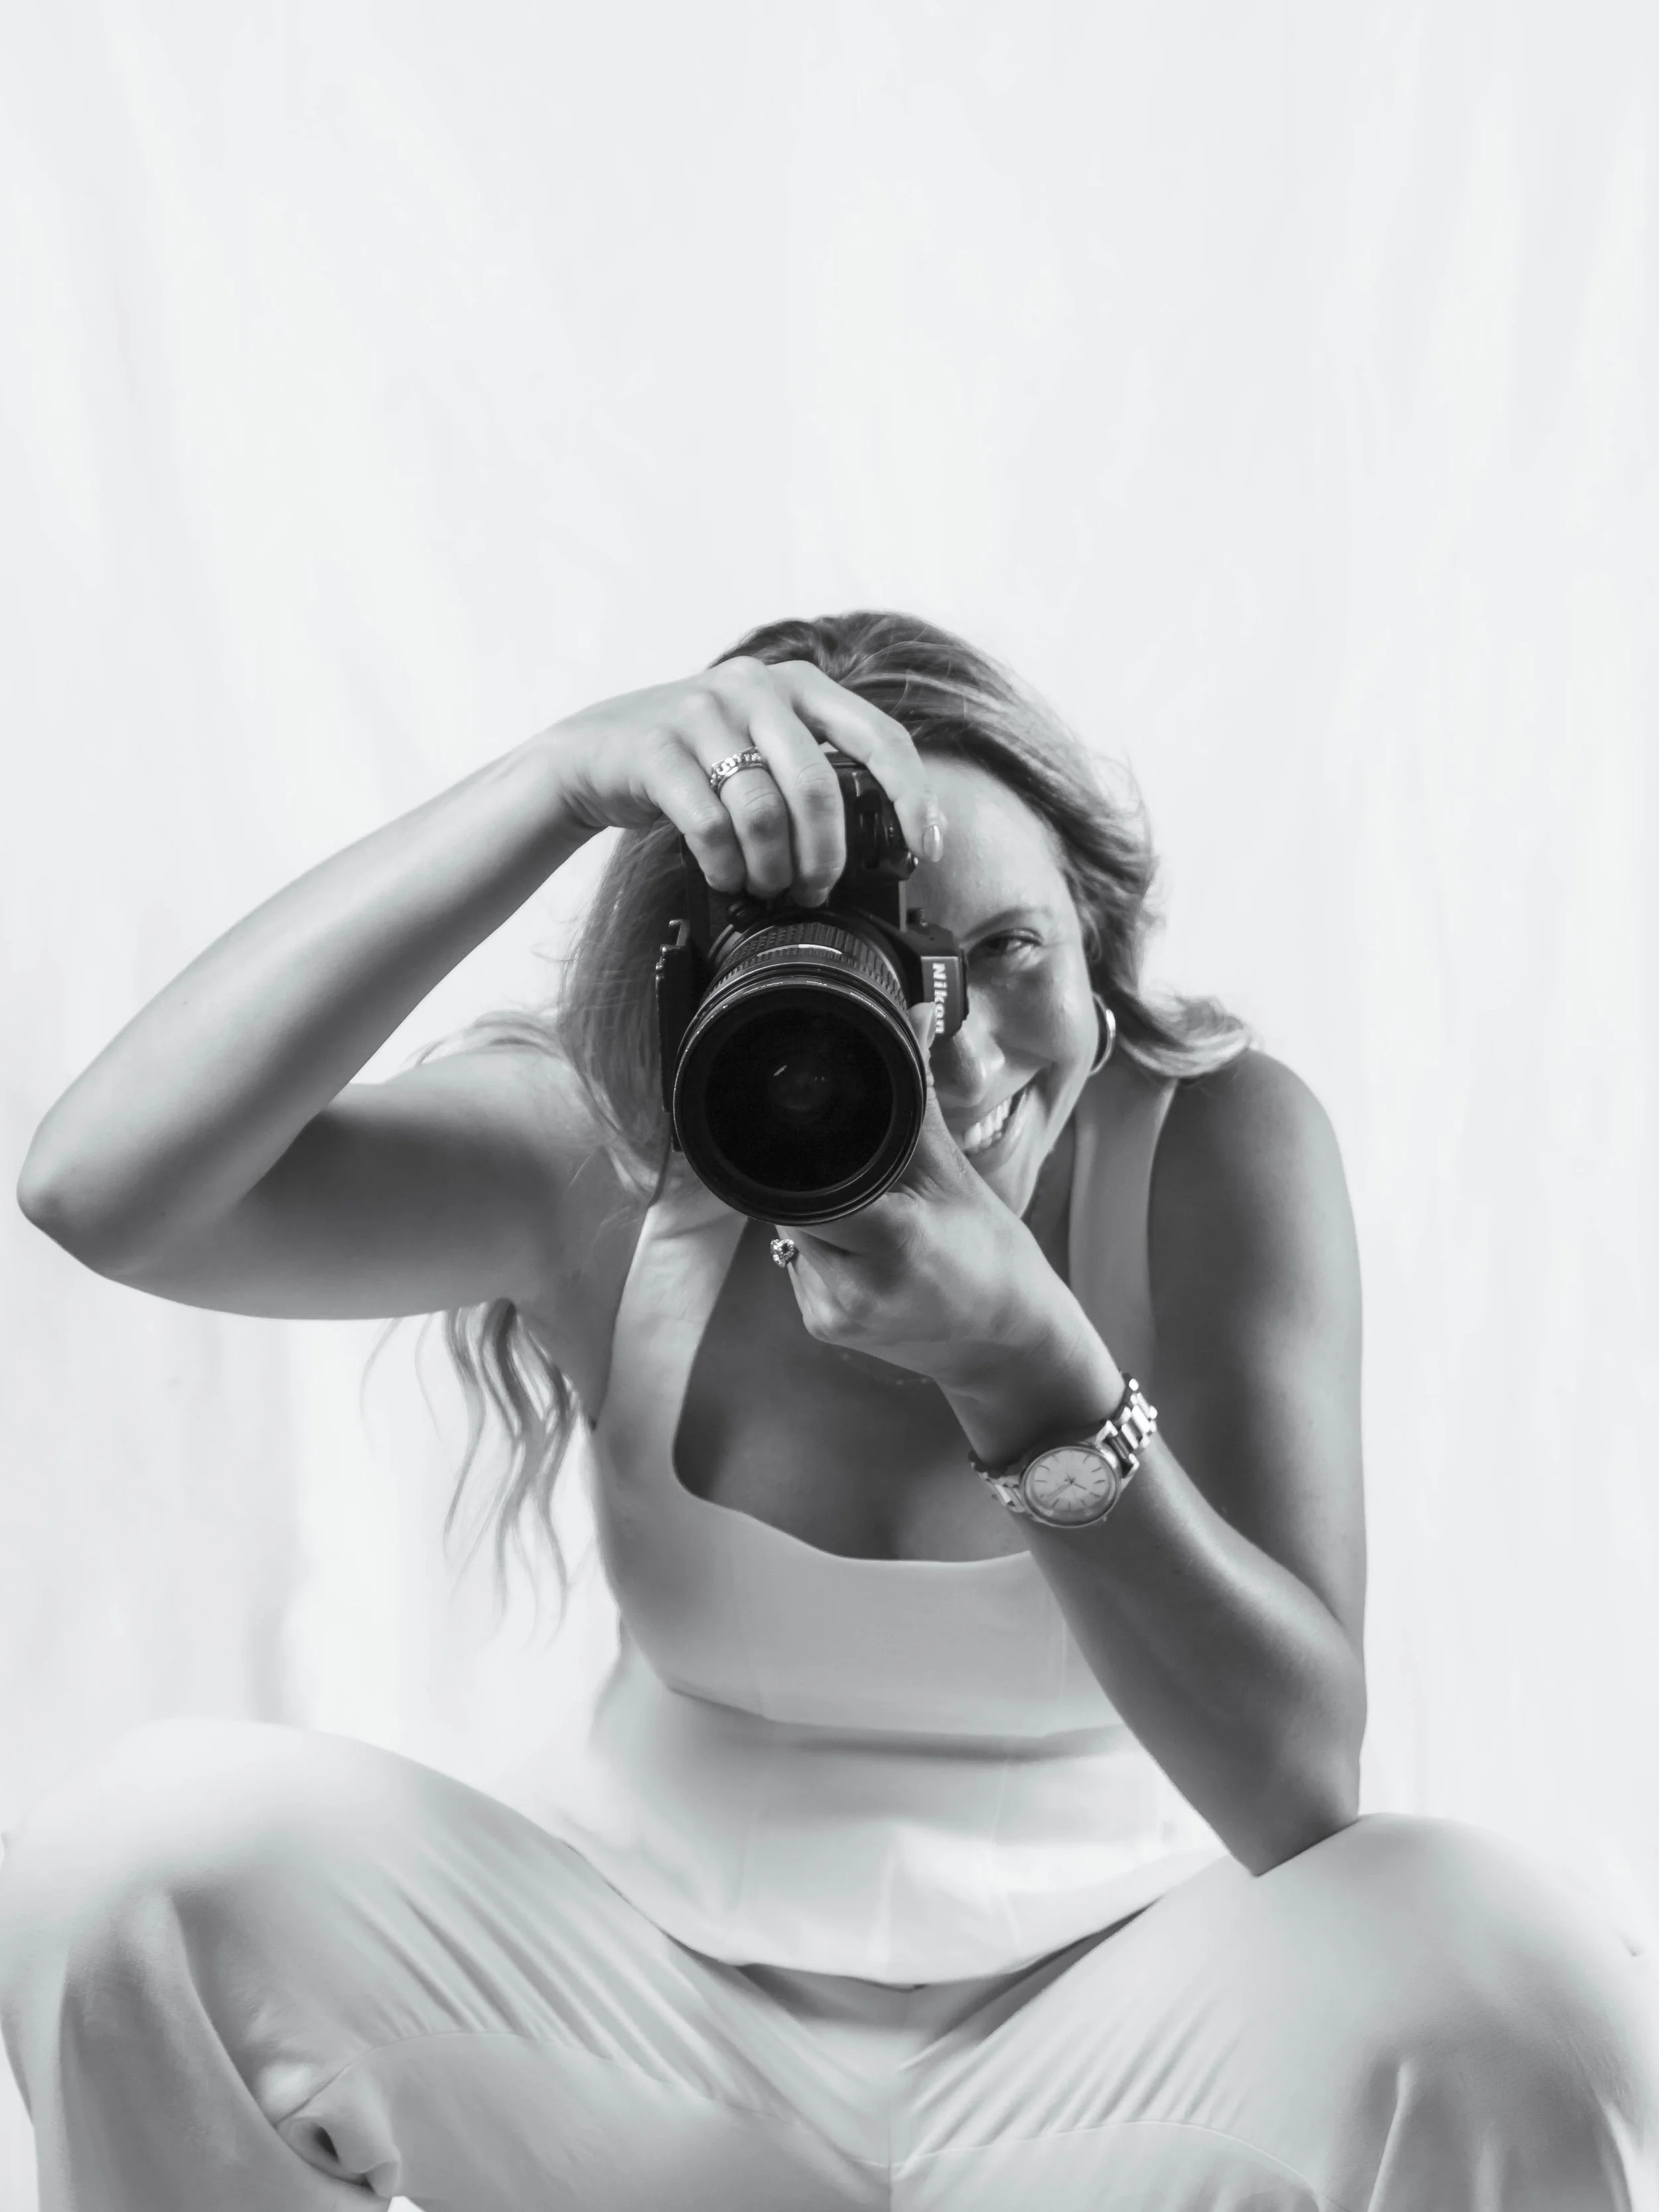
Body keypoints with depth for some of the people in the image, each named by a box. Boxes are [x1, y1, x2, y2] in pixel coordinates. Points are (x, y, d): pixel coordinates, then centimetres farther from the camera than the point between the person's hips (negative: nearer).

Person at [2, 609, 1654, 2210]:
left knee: (1509, 1968, -31)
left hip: (1101, 2026, 0)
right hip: (651, 2005, 1)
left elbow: (1297, 1798, -20)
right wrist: (560, 780, -35)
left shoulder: (1220, 1148, -14)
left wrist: (1026, 1355, -35)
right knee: (145, 1857, -25)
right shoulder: (608, 1168, -11)